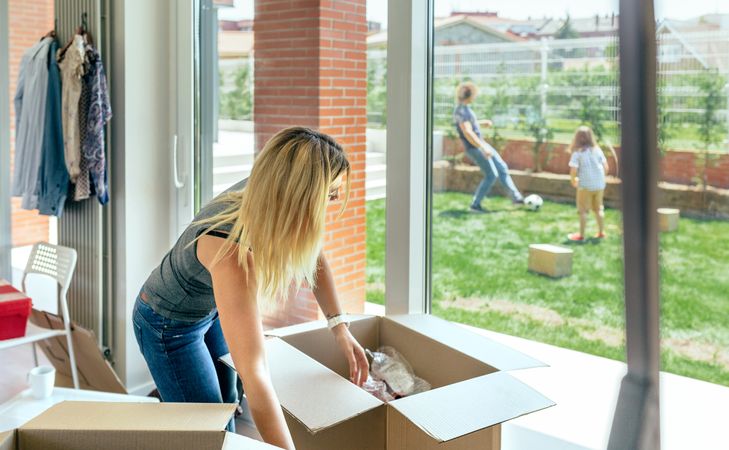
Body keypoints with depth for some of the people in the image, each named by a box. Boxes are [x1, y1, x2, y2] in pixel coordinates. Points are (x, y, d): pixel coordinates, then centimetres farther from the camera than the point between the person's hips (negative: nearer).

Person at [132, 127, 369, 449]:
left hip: (211, 312, 7)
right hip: (168, 325, -7)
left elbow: (314, 258, 0)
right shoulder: (232, 253, -42)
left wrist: (340, 327, -6)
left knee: (228, 406, 22)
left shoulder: (262, 194, -21)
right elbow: (253, 374, -43)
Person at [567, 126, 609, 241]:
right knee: (599, 209, 18)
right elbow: (606, 167, 4)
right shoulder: (597, 150, 2)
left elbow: (573, 170, -16)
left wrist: (573, 181, 2)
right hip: (599, 184, 4)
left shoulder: (577, 153, -11)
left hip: (585, 185, -4)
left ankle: (581, 235, 8)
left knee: (583, 211, 5)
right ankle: (601, 232, 25)